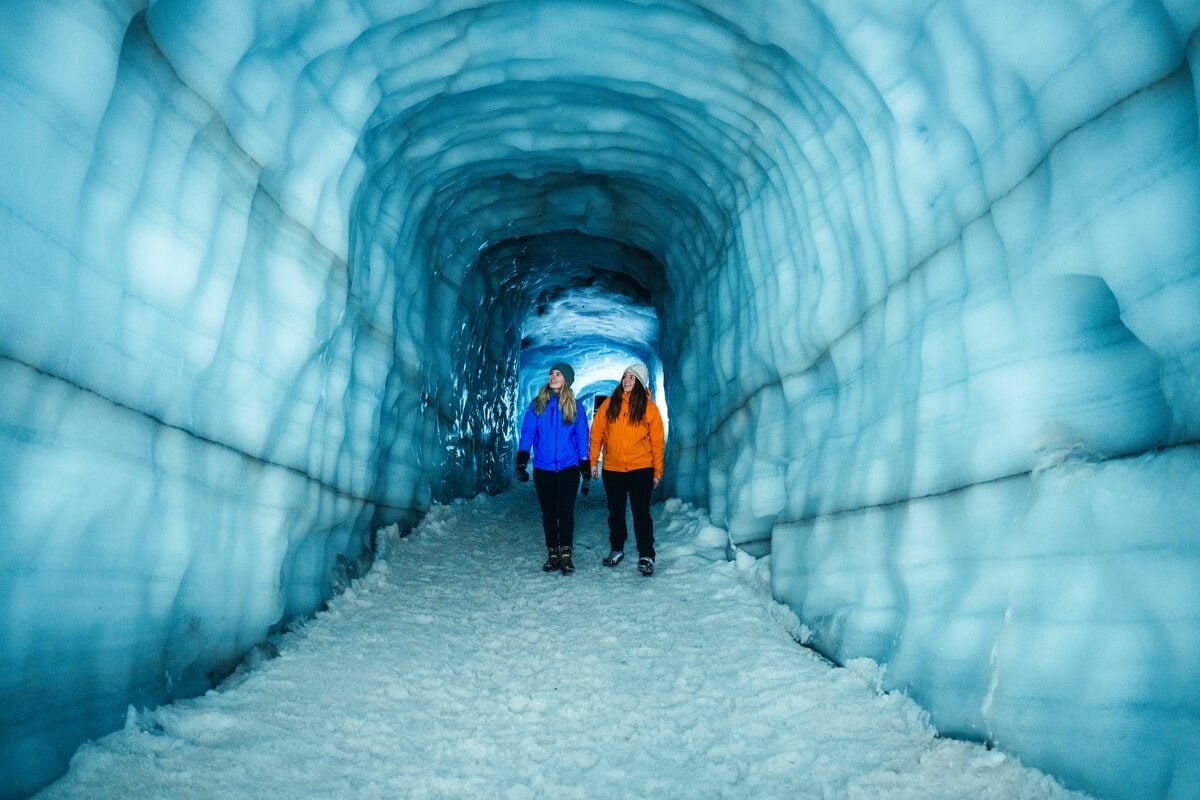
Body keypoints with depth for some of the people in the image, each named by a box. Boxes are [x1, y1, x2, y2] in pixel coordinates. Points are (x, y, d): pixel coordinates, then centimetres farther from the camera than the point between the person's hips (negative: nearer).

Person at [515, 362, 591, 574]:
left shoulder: (575, 407, 4)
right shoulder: (537, 405, 4)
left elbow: (582, 437, 6)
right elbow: (527, 432, -1)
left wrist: (585, 469, 1)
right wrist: (521, 461, -12)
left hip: (568, 468, -1)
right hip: (543, 468, 1)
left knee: (565, 510, -6)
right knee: (548, 512, 6)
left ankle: (566, 554, 4)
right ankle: (552, 554, 16)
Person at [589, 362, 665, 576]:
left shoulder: (649, 408, -3)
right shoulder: (609, 404, 2)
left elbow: (657, 441, 0)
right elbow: (596, 432, 6)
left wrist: (658, 471, -1)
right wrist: (593, 460, 2)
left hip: (640, 469, -2)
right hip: (612, 468, 3)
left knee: (641, 513, -2)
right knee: (616, 512, 14)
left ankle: (646, 556, 6)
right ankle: (616, 550, 29)